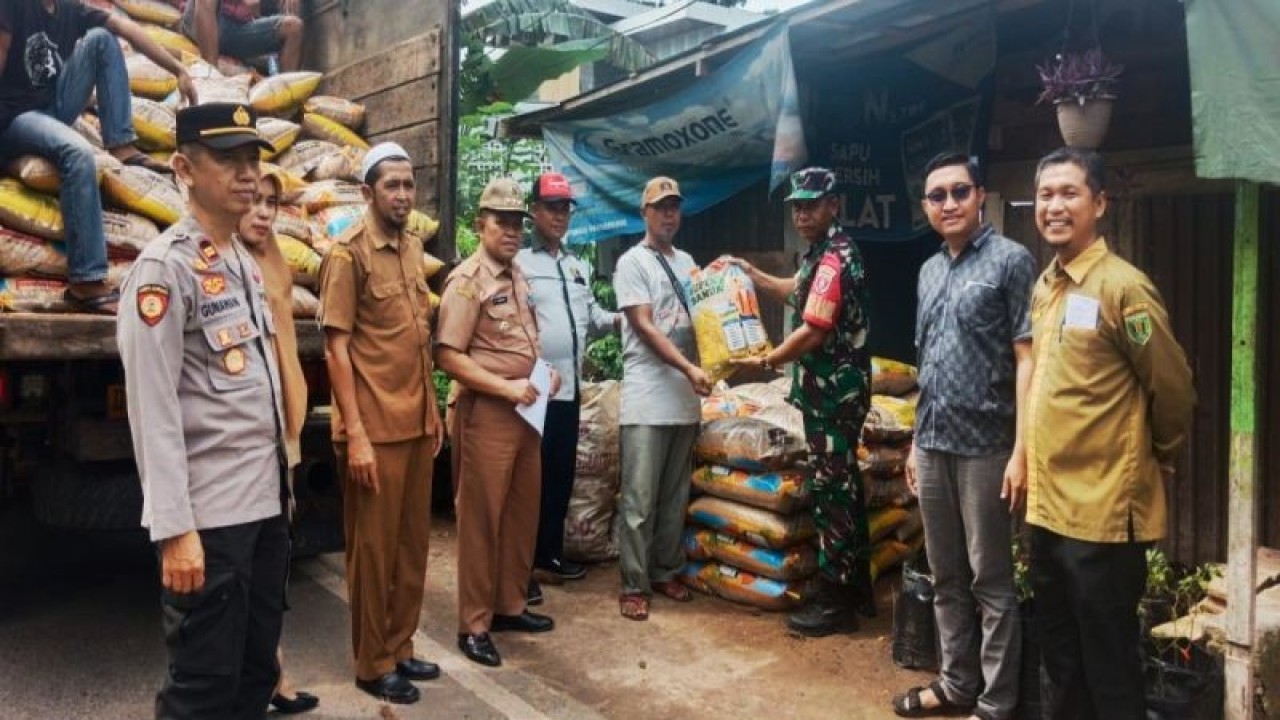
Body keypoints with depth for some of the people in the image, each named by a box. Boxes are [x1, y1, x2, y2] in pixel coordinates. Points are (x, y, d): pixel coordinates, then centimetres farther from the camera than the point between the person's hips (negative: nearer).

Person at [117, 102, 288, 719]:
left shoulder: (246, 264, 13)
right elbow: (153, 411, -17)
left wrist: (280, 480, 16)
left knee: (257, 668, 18)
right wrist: (175, 529, -20)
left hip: (265, 500, 8)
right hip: (208, 513, -8)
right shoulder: (164, 268, -13)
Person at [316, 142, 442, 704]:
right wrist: (356, 435, -17)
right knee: (373, 547, 6)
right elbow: (337, 347, -13)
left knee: (413, 542, 15)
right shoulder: (348, 252, -10)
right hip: (376, 428, -7)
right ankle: (374, 664, 20)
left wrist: (433, 410, 14)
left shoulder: (413, 248, 11)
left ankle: (401, 648, 30)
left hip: (417, 424, 7)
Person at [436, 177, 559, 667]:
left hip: (525, 410, 8)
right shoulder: (467, 281, -11)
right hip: (485, 412, -8)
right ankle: (474, 625, 12)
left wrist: (546, 372, 6)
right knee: (481, 519, 0)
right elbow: (448, 356, -18)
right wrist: (505, 387, -21)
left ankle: (510, 606, 30)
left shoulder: (518, 276, 14)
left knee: (523, 513, 15)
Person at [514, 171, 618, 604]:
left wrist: (624, 318, 0)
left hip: (569, 387, 8)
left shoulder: (579, 266, 17)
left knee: (561, 476, 15)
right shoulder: (518, 263, -8)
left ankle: (548, 556, 29)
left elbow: (593, 316, 17)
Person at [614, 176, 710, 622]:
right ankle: (634, 584, 8)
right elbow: (645, 328, -12)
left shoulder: (687, 263, 16)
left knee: (676, 496, 13)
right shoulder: (632, 262, -3)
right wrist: (689, 369, -20)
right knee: (639, 499, -2)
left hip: (684, 398, 6)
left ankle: (665, 572, 26)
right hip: (647, 399, -6)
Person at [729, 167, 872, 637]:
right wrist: (751, 273, 27)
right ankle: (857, 582, 28)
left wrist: (764, 362, -11)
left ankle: (836, 600, 5)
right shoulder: (824, 253, 14)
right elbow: (800, 292, 33)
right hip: (834, 387, 10)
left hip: (834, 390, -10)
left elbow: (813, 332, -22)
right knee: (842, 483, 16)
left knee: (830, 488, -4)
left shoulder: (833, 257, -18)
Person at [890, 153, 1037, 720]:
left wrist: (1021, 450, -17)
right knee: (946, 577, 15)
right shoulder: (929, 271, 13)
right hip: (933, 445, 7)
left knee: (990, 581, 4)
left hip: (985, 446, -6)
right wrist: (917, 440, 16)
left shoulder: (1010, 260, -7)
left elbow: (1026, 360, -11)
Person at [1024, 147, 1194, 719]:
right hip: (1048, 505, 8)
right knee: (1059, 661, 21)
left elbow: (1173, 389, -9)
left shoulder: (1122, 287, -15)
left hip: (1103, 511, -7)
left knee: (1107, 668, 7)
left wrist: (1158, 459, 5)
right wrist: (1032, 470, 14)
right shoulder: (1044, 286, 9)